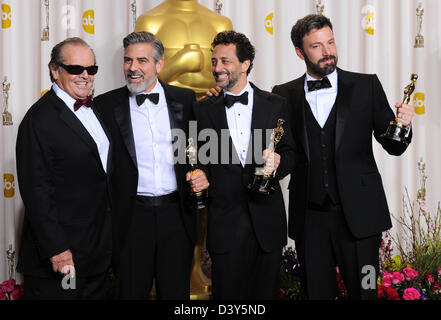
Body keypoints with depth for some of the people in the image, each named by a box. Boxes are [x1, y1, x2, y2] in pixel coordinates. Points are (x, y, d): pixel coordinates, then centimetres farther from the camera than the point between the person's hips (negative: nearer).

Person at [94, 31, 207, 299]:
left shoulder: (185, 99, 5)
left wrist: (203, 173, -4)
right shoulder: (106, 104, -1)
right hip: (131, 217, -1)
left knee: (177, 292, 12)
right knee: (131, 292, 10)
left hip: (177, 215, 2)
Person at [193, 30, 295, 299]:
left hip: (267, 219, 0)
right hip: (225, 221, 0)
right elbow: (202, 158, 9)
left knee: (265, 292, 10)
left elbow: (290, 153, 7)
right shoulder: (204, 109, 7)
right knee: (228, 292, 5)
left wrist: (277, 163, -14)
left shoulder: (275, 105, 5)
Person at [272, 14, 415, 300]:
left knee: (363, 291, 6)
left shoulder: (366, 86, 3)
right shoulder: (285, 95, 5)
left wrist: (402, 127, -19)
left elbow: (393, 146, 5)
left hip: (358, 213, -1)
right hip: (309, 217, 1)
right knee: (318, 292, 12)